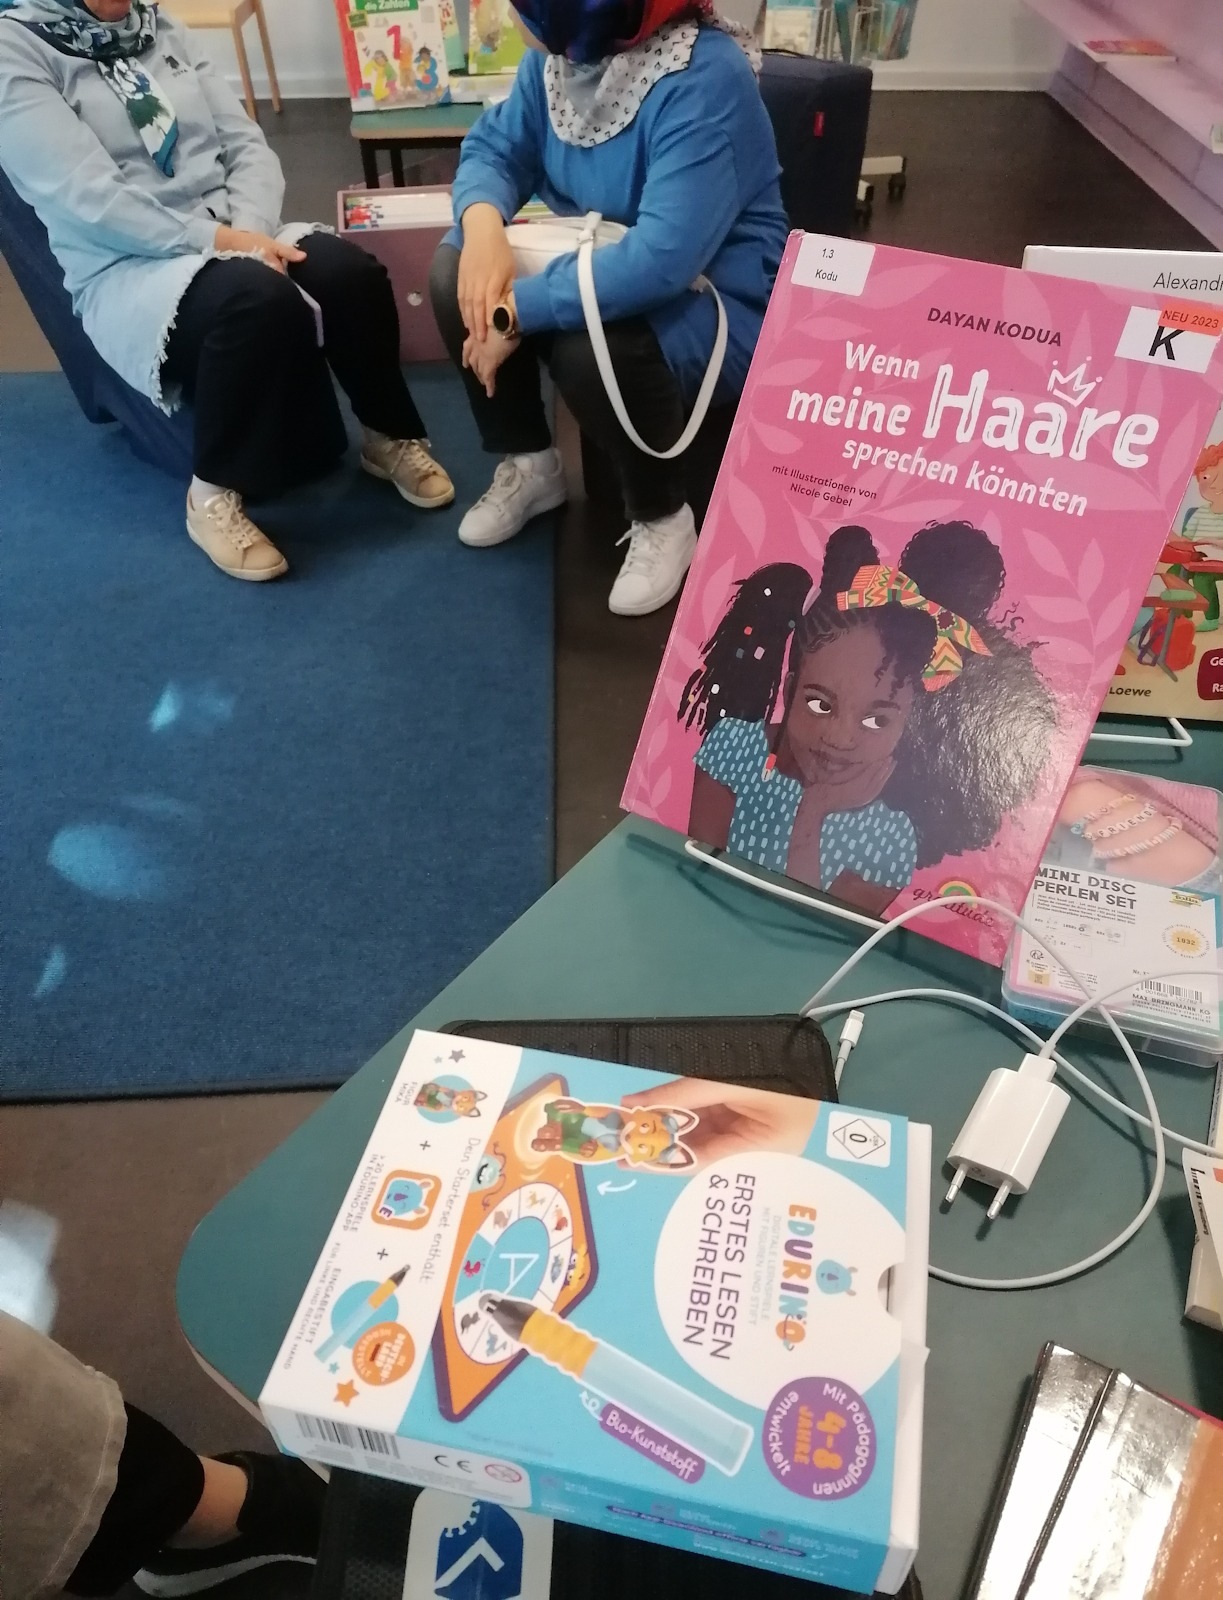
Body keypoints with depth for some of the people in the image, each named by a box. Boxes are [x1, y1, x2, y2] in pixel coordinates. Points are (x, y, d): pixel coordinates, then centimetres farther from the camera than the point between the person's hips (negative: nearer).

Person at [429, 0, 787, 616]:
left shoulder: (702, 77, -28)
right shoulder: (558, 52, -6)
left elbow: (666, 256, -37)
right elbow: (494, 147, 2)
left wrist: (517, 310, -35)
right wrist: (484, 220, -22)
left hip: (715, 299, -7)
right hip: (596, 265, 7)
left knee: (593, 349, -36)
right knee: (455, 270, -11)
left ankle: (662, 517, -10)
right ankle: (527, 464, 4)